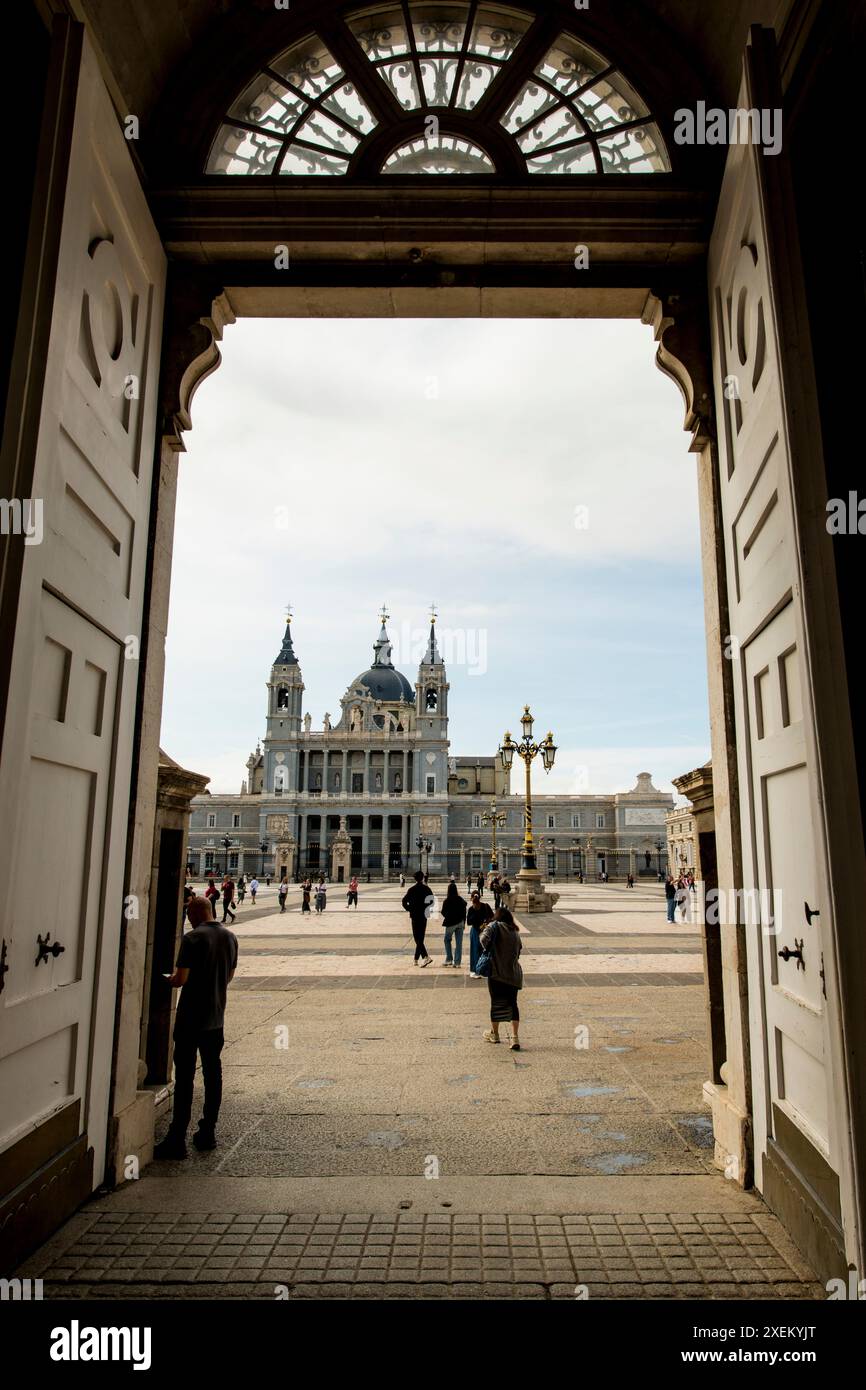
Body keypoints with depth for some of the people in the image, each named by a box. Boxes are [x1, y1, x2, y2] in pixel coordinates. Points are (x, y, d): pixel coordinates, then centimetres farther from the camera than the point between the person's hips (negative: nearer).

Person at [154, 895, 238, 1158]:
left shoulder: (193, 938, -15)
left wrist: (170, 980, 2)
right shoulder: (230, 937, 5)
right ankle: (207, 1133, 21)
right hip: (216, 1019, 6)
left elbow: (181, 979, -18)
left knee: (184, 1077, 0)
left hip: (191, 1019, -6)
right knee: (212, 1075, 13)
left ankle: (177, 1140, 4)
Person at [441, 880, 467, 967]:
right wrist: (463, 923, 11)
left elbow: (443, 912, -5)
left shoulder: (447, 901, -13)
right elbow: (464, 912, 3)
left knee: (447, 940, 17)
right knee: (459, 942, 6)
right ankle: (457, 962, 6)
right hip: (460, 923, 3)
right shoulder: (461, 900, -1)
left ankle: (449, 959, 11)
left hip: (450, 923, -3)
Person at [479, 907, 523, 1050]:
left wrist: (487, 949, -5)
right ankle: (515, 1037, 0)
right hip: (514, 974, 4)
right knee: (512, 1004, 9)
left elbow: (484, 938, -22)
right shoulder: (515, 932, 11)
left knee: (496, 1003, 10)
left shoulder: (495, 926, -4)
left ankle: (494, 1033, 26)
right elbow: (518, 952, 13)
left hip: (497, 972, -4)